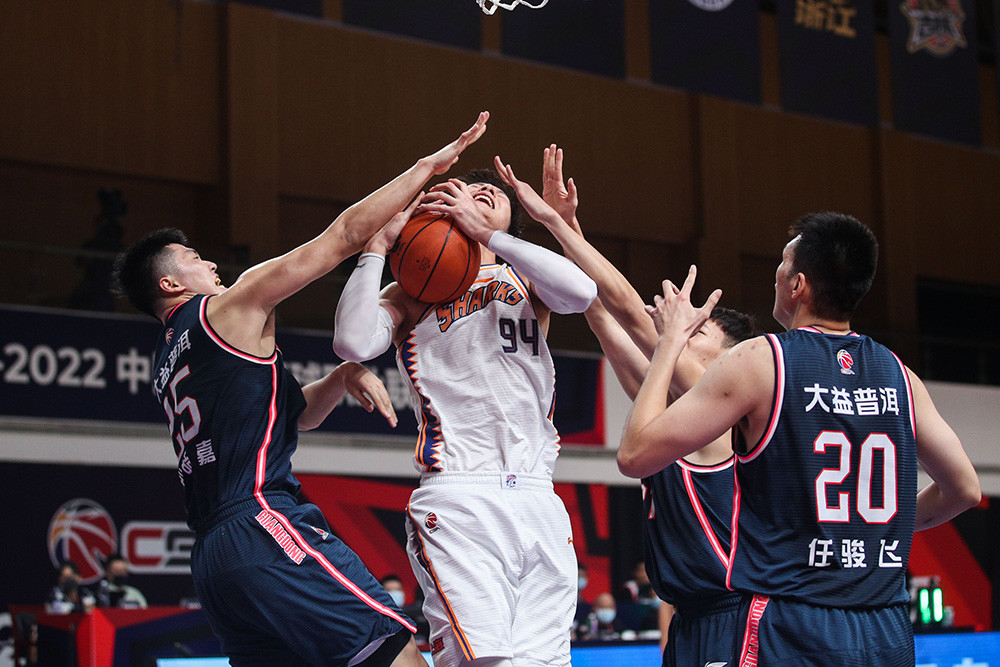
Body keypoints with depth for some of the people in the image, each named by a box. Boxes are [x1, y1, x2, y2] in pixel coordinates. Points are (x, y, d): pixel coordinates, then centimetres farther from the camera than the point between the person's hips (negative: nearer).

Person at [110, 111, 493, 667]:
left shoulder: (168, 362, 27)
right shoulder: (230, 307, 3)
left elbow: (293, 413, 31)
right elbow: (343, 236, 1)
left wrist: (341, 378, 13)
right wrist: (428, 165, 7)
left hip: (211, 559, 9)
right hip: (263, 527, -9)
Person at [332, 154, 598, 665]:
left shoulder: (524, 278, 21)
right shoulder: (410, 293, 15)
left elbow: (581, 292, -3)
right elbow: (353, 344, -7)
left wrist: (485, 233, -5)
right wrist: (377, 246, 1)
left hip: (539, 503, 4)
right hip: (459, 501, -3)